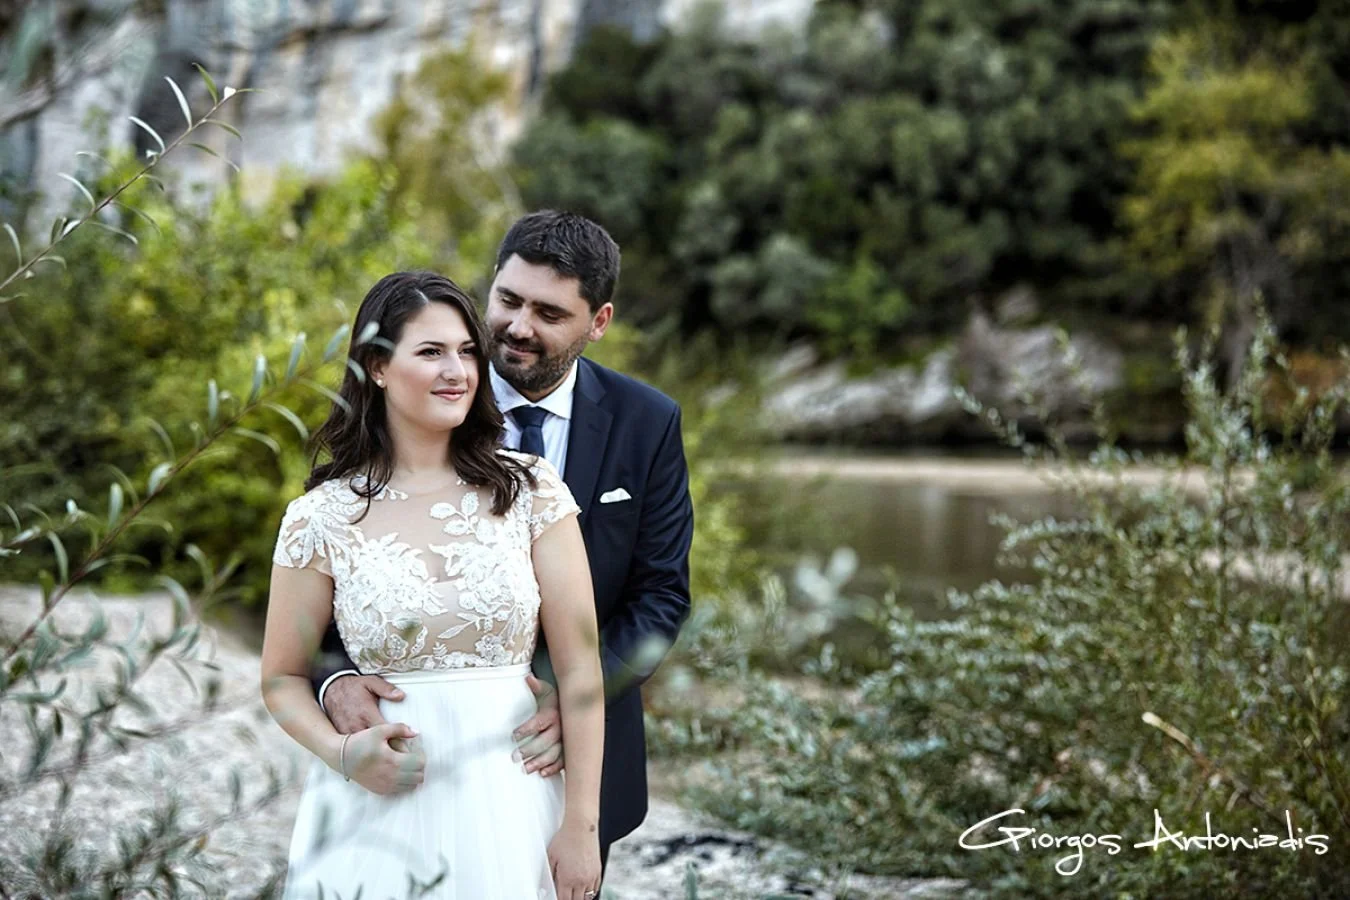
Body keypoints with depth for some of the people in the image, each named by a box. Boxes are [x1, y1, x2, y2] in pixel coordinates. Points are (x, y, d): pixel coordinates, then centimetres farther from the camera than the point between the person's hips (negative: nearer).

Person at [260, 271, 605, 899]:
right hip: (381, 807, -1)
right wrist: (341, 752, -14)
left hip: (512, 802, 1)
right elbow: (284, 679, 6)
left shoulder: (530, 490, -2)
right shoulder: (321, 517, -3)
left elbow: (578, 665, -3)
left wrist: (581, 826, -6)